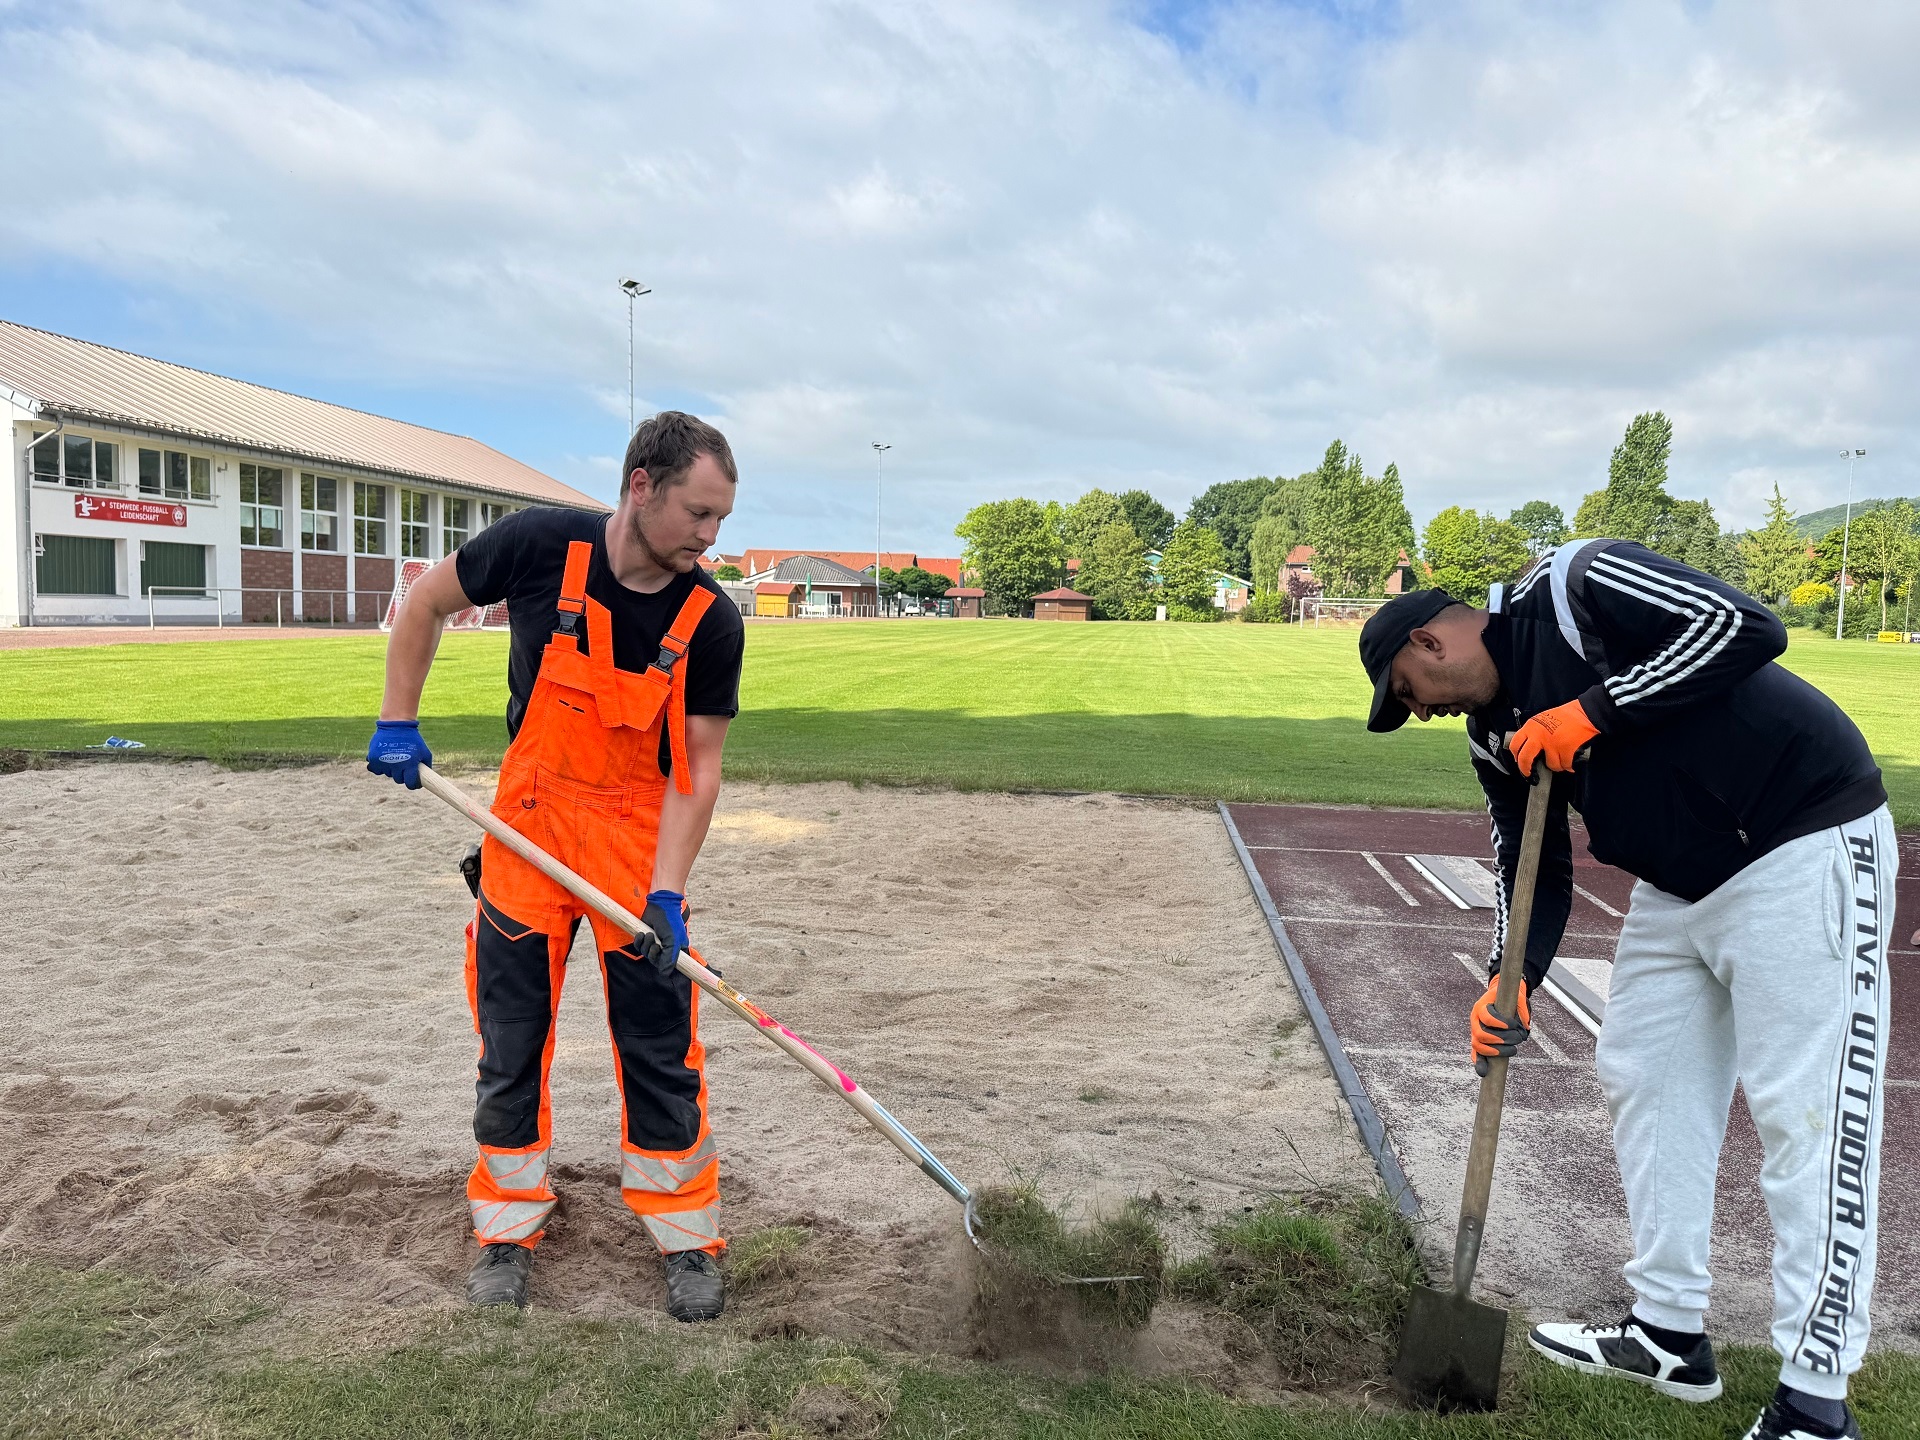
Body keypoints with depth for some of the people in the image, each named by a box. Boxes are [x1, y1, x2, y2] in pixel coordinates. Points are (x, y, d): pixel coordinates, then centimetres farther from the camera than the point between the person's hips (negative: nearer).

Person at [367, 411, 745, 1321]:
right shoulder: (541, 545, -15)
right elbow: (426, 602, 3)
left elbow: (696, 769, -11)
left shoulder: (711, 622, -14)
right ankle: (508, 1230, 27)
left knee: (661, 1045, 2)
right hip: (529, 825, 1)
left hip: (642, 833, 0)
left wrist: (665, 892, -20)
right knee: (511, 1037, 9)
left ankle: (687, 1239, 19)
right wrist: (397, 721, 0)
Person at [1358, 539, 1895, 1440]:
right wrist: (1511, 986, -9)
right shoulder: (1495, 735, 7)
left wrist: (1596, 710, -25)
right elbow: (1535, 873, 6)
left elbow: (1747, 628, -25)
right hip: (1675, 885, 9)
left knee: (1806, 1115, -8)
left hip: (1803, 850, -9)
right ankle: (1668, 1335, 26)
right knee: (1640, 1079, 12)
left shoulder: (1576, 587, -16)